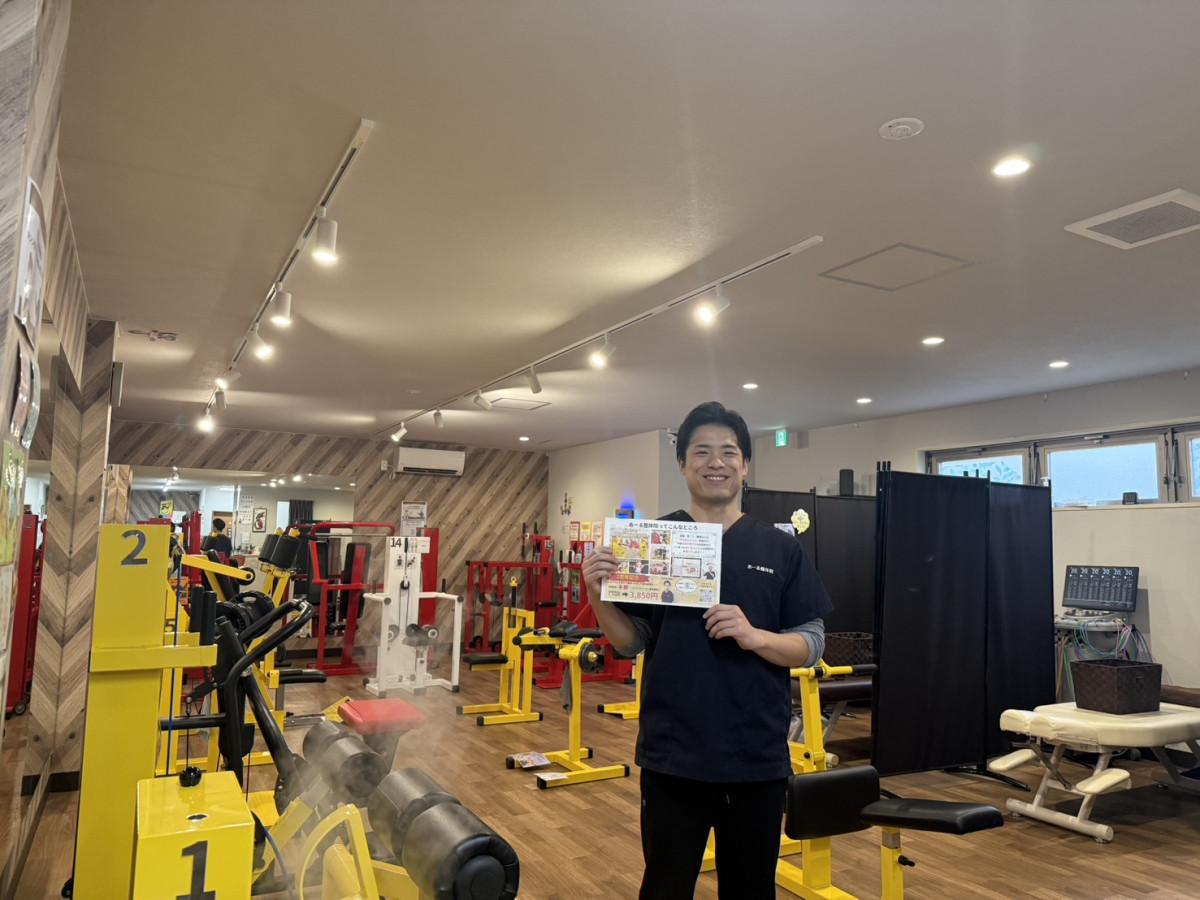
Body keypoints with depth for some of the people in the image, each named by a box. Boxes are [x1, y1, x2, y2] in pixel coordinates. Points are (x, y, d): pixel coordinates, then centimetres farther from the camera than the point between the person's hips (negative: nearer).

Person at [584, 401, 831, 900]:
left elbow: (811, 645, 0)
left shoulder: (781, 549, 1)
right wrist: (599, 596, -18)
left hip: (758, 755, 1)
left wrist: (754, 636, -19)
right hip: (673, 753, -1)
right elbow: (632, 642, 0)